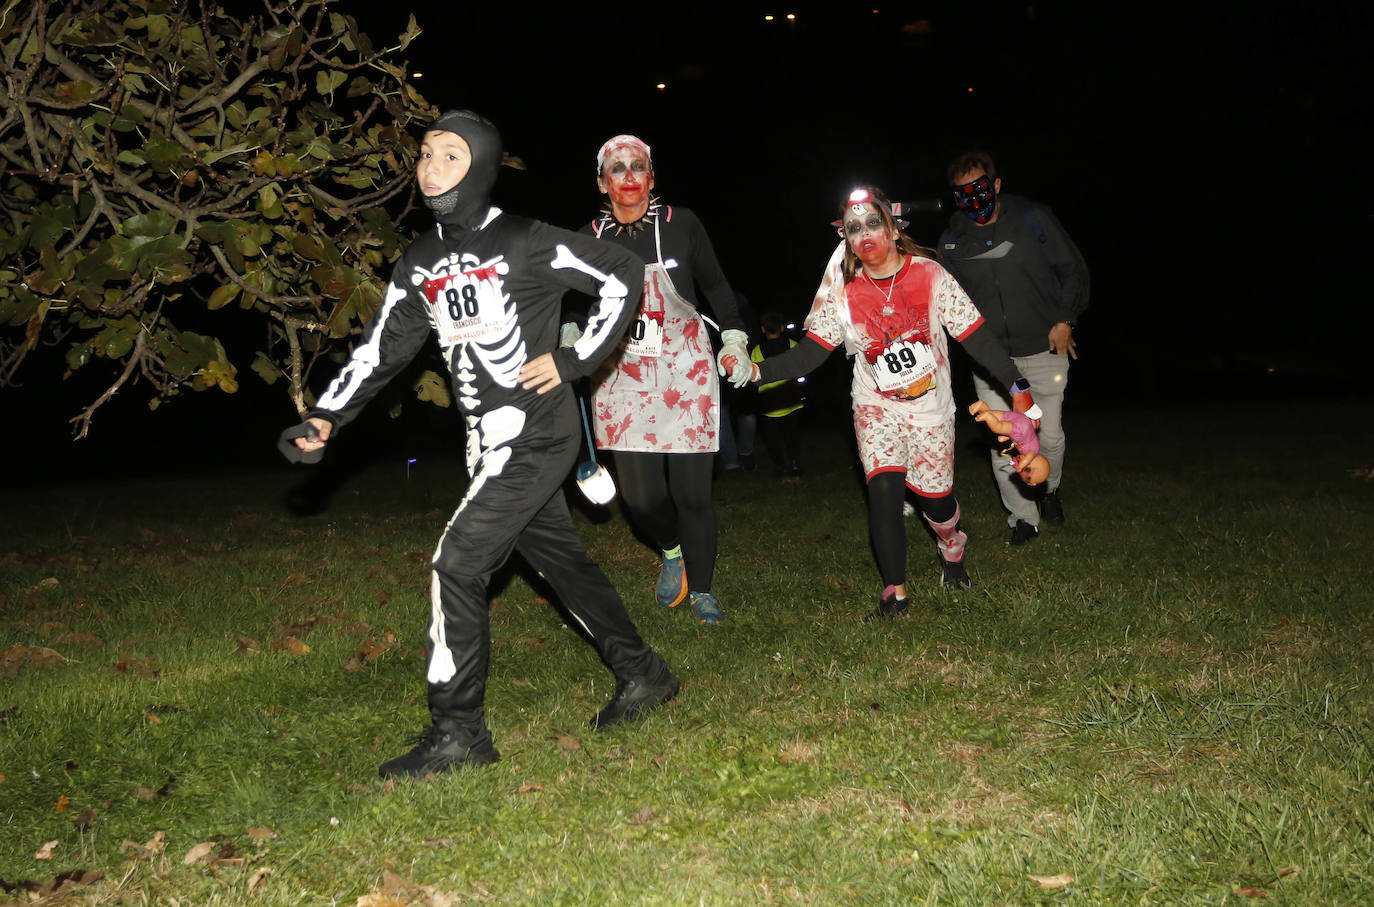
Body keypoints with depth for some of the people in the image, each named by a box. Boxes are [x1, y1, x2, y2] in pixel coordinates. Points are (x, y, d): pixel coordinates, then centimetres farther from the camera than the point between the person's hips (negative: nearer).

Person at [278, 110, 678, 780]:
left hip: (535, 434, -8)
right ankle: (641, 676, 31)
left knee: (457, 565, -12)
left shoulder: (523, 242, -10)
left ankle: (457, 731, 1)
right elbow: (383, 348, 12)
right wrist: (327, 417, 0)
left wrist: (573, 359, -10)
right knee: (556, 556, 15)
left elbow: (622, 275, -5)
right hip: (487, 440, 8)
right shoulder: (421, 262, 11)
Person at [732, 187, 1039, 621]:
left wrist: (1018, 386, -8)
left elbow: (976, 337, -6)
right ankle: (895, 595, -9)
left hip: (931, 404, 0)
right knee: (883, 489, -17)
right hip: (876, 405, 0)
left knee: (935, 496, 2)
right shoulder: (842, 291, -7)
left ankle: (952, 551, 38)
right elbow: (810, 353, -9)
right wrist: (757, 370, -25)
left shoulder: (931, 275, -10)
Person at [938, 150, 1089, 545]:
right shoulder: (952, 240, 1)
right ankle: (1023, 517, 13)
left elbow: (1073, 268, 3)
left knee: (1049, 435, 6)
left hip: (1044, 350, -1)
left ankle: (1049, 490, 37)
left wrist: (1064, 320, -4)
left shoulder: (1032, 219, -5)